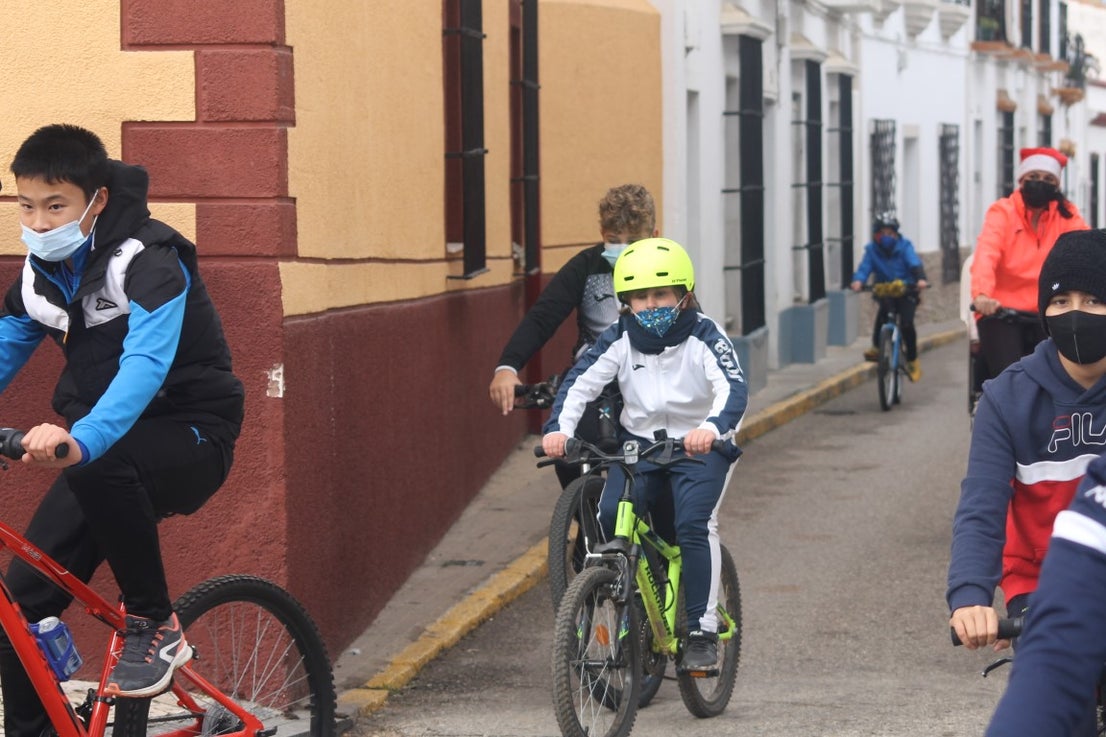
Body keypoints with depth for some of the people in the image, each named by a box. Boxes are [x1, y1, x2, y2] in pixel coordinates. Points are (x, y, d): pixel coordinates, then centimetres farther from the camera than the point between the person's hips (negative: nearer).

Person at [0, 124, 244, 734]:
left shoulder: (148, 261, -21)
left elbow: (146, 362, -37)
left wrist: (81, 440, -55)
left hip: (189, 437, -7)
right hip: (103, 452, 7)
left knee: (101, 468, -38)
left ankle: (154, 625, -19)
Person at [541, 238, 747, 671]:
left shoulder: (704, 338, -14)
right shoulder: (620, 339, -5)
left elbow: (734, 389, -27)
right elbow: (581, 381, -11)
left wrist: (712, 428, -48)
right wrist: (559, 428, -30)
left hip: (699, 446, -3)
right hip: (638, 442, 3)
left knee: (694, 524, -22)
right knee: (609, 516, -18)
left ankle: (702, 632, -12)